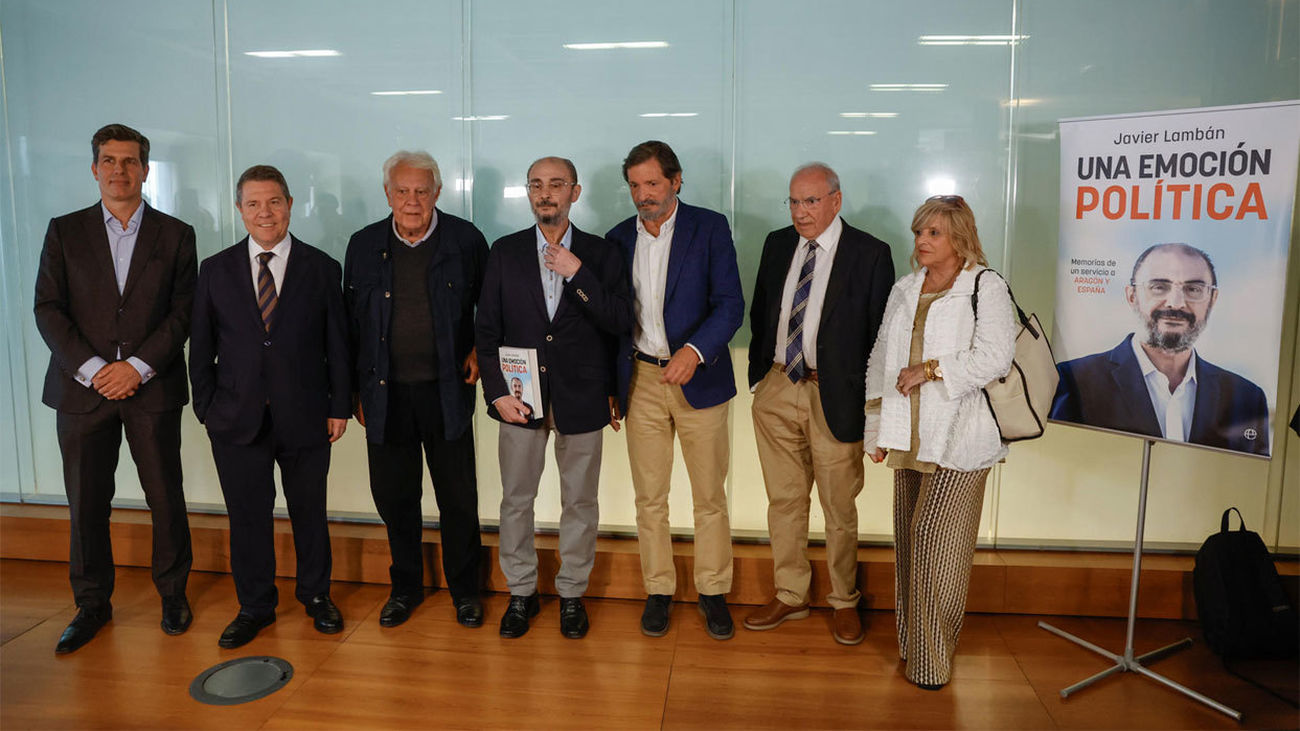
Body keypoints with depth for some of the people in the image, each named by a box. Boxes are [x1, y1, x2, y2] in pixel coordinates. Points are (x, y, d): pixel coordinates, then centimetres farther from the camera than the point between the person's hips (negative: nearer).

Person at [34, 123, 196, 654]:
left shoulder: (175, 235, 6)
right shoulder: (65, 232, 8)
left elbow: (183, 313, 0)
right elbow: (48, 310, 2)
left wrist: (138, 367, -11)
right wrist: (92, 369, -10)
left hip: (152, 387, -1)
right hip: (82, 387, 1)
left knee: (166, 498, 3)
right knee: (86, 504, 8)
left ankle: (173, 593, 21)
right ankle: (92, 605, 23)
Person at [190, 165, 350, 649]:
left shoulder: (321, 269, 1)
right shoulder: (215, 270, 5)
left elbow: (337, 344, 2)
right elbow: (201, 349, 8)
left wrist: (340, 406, -1)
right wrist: (207, 408, 3)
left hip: (305, 418, -1)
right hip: (238, 420, 1)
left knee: (309, 510, 11)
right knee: (247, 515, 9)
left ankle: (316, 595, 30)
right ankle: (255, 607, 26)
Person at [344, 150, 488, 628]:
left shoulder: (466, 240, -2)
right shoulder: (364, 245, 5)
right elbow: (351, 324, 9)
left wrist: (480, 351, -4)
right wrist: (357, 392, 8)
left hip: (446, 391, -2)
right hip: (386, 392, 2)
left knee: (458, 496, 6)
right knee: (393, 495, 11)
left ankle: (465, 589, 25)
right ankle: (406, 587, 30)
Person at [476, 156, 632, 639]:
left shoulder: (600, 254, 1)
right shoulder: (505, 252, 4)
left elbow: (621, 323, -9)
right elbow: (487, 329, 3)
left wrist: (576, 273, -17)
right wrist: (497, 391, -6)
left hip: (580, 399, -1)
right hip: (520, 397, 1)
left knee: (580, 503, 9)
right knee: (516, 499, 10)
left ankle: (572, 594, 27)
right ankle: (521, 593, 28)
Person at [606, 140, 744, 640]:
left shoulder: (710, 228, -3)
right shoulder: (619, 239, 8)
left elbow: (730, 304, -10)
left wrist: (694, 350, -26)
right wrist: (611, 388, 8)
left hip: (699, 379, -3)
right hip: (641, 379, 3)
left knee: (710, 495, 6)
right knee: (649, 496, 9)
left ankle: (713, 591, 23)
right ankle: (658, 590, 24)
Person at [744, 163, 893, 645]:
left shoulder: (870, 254, -6)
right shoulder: (777, 244, 8)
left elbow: (880, 332, -6)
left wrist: (870, 400, -8)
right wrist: (758, 371, 10)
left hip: (835, 396, -4)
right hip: (776, 390, 4)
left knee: (839, 507, 8)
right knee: (784, 500, 14)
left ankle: (844, 603, 28)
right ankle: (789, 596, 30)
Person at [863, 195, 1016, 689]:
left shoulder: (987, 288, -2)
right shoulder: (904, 291, 16)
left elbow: (993, 357, -14)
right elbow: (881, 361, 18)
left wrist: (930, 370, -13)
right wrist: (876, 429, 14)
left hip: (958, 441, -6)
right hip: (910, 438, 6)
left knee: (937, 542, -6)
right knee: (909, 542, 10)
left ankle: (932, 660, 8)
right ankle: (910, 642, 22)